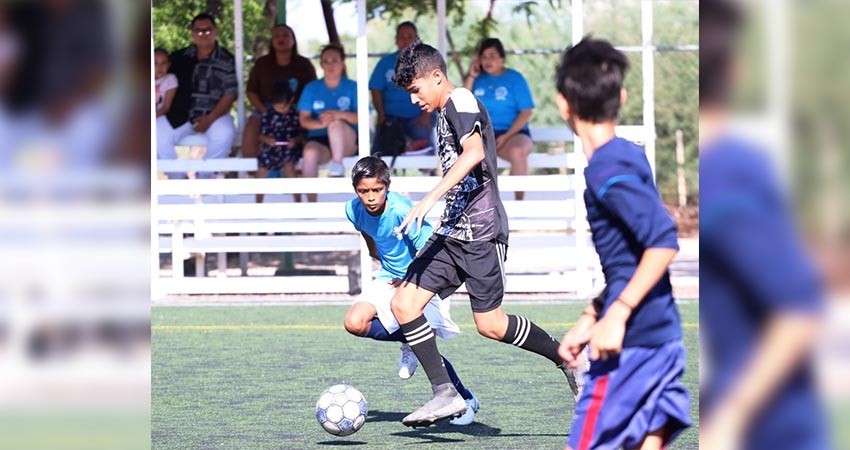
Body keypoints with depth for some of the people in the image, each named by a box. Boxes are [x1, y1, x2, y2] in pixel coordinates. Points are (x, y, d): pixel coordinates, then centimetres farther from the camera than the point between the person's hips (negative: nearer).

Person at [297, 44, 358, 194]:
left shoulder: (352, 87, 5)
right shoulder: (311, 88, 9)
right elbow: (304, 120, 0)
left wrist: (340, 115, -27)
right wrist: (320, 123, -23)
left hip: (347, 142, -1)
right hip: (319, 140, 1)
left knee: (335, 122, -34)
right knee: (310, 152, -35)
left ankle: (338, 166, -27)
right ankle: (311, 203, -36)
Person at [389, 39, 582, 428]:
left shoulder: (460, 101, -9)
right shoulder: (444, 115, 20)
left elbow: (474, 152, -26)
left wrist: (431, 198, -32)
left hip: (480, 232, -10)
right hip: (451, 234, 10)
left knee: (490, 324, -7)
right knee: (403, 303, -5)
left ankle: (566, 356, 15)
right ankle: (445, 394, -7)